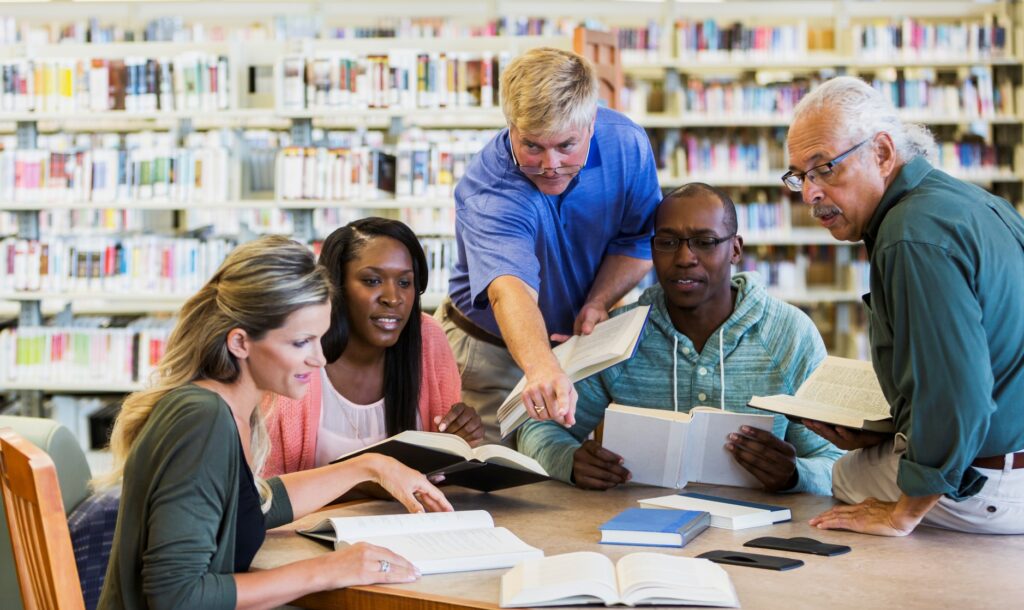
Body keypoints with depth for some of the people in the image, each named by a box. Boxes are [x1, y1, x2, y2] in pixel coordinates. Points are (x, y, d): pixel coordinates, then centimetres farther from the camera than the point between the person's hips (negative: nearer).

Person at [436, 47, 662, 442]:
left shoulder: (626, 144, -17)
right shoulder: (487, 192, -33)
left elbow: (637, 241, -3)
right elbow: (511, 290, -50)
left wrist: (598, 303, -20)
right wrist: (542, 367, -68)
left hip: (582, 340, 4)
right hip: (492, 350, -4)